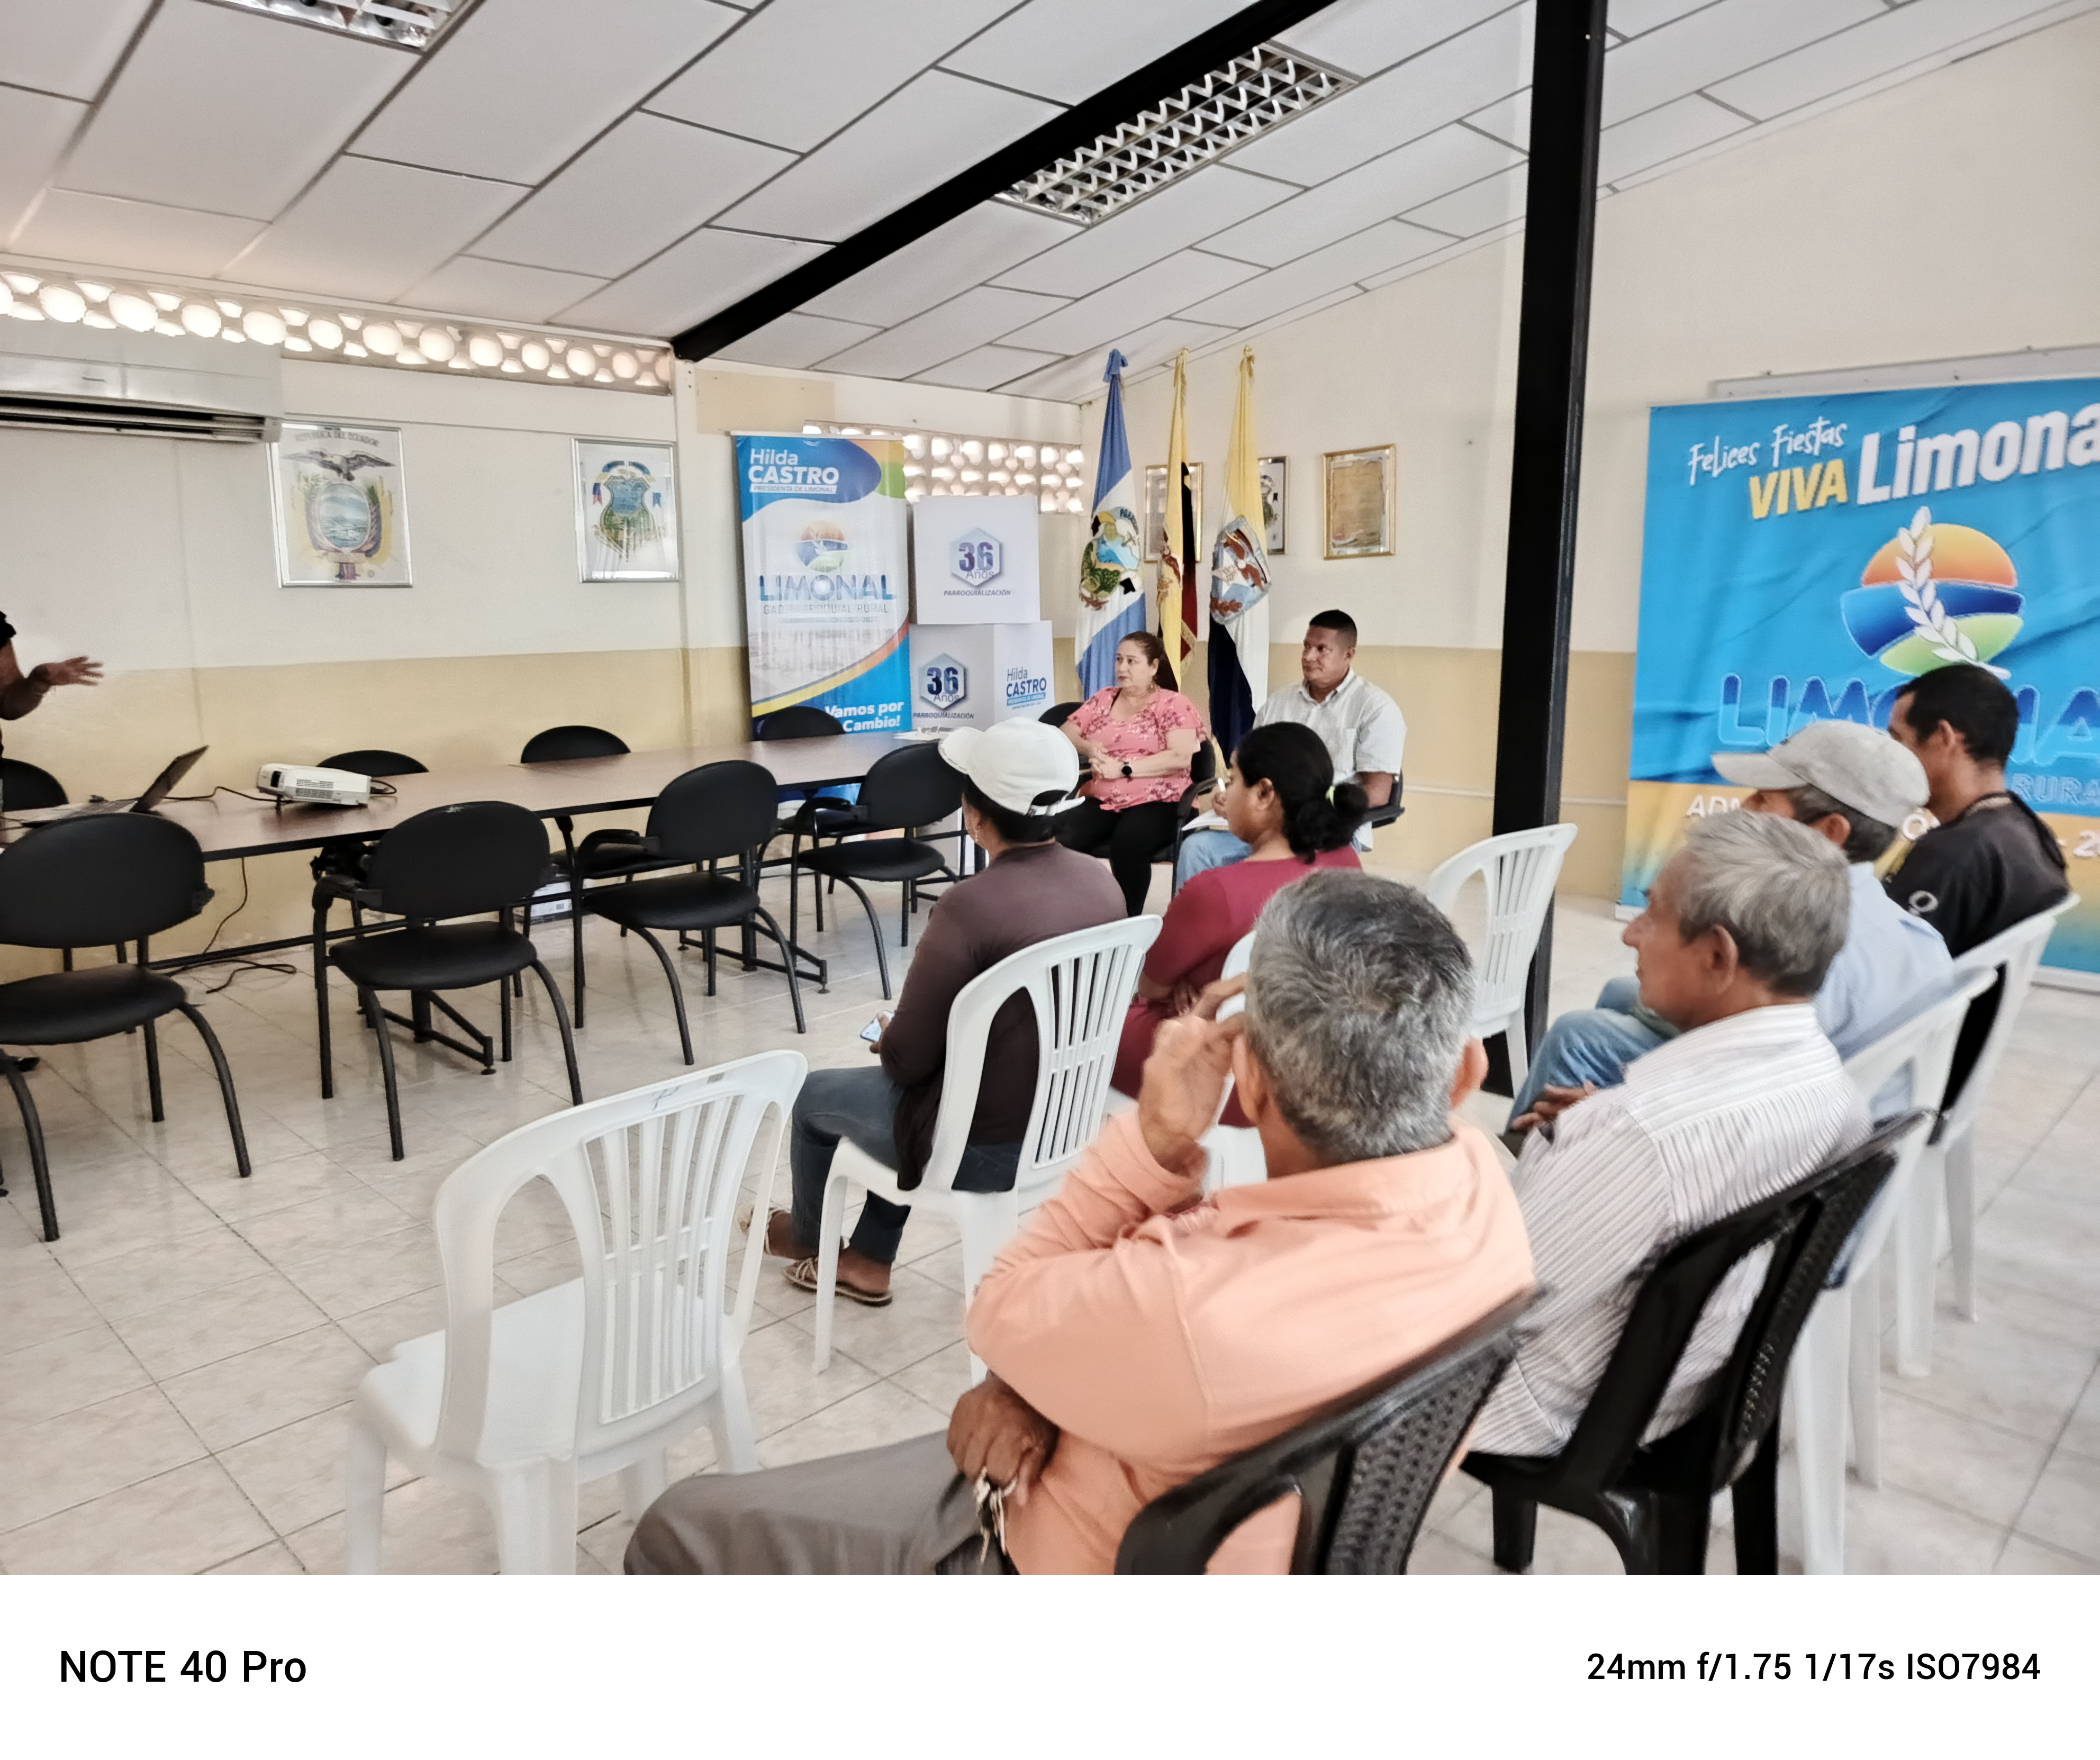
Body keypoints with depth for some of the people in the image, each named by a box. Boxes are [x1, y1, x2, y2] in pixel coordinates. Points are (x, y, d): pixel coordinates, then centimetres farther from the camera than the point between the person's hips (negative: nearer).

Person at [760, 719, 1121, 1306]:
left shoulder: (969, 907, -29)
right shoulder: (1102, 883, -6)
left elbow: (907, 1060, -20)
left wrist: (889, 1040, 4)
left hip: (986, 1146, -7)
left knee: (814, 1095, 20)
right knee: (898, 1079, 31)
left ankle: (807, 1236, 49)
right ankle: (867, 1261, 41)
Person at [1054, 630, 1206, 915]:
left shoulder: (1173, 704, 1)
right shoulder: (1103, 699, 17)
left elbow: (1181, 757, -13)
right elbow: (1062, 737, 18)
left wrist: (1123, 768, -16)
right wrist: (1087, 747, -5)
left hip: (1156, 802, -4)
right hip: (1103, 801, 4)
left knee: (1127, 842, -37)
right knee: (1061, 836, -27)